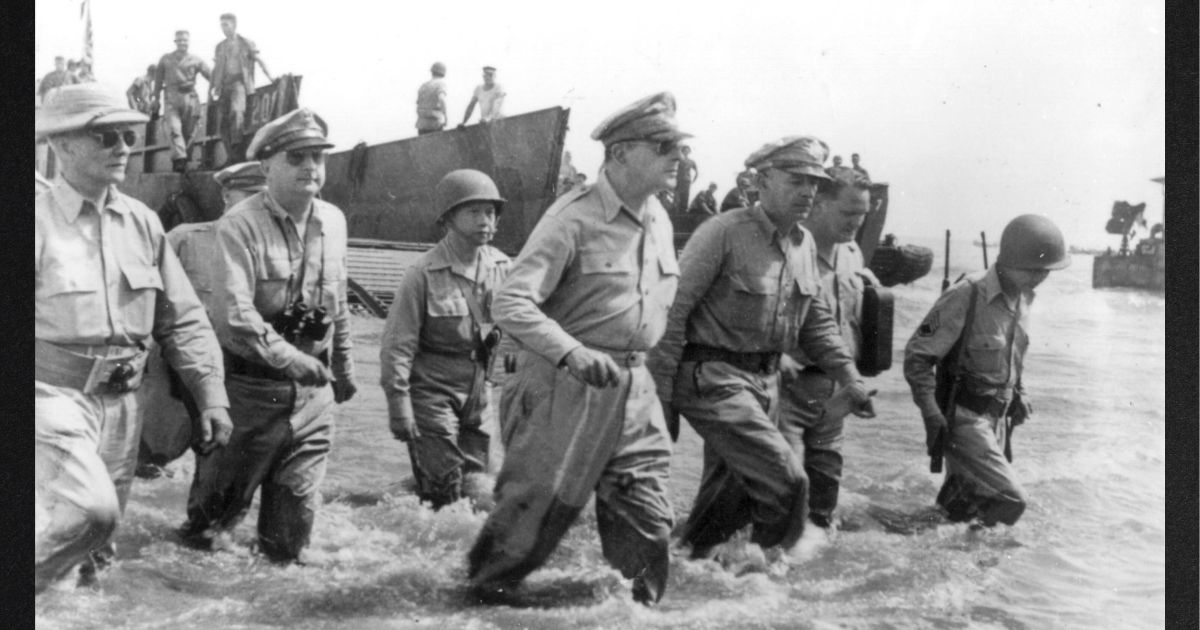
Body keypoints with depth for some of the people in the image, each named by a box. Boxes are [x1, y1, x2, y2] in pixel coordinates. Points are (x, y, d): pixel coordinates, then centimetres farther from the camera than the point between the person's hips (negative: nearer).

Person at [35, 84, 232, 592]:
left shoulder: (141, 223, 6)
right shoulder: (40, 223, -10)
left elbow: (183, 319, 10)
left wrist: (212, 397, 4)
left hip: (121, 402, 6)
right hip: (54, 394, -5)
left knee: (96, 529, 13)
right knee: (89, 509, -26)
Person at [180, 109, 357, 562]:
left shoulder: (333, 222, 5)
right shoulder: (240, 226, -15)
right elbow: (234, 315, -26)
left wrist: (343, 367, 24)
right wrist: (291, 358, -34)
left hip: (313, 389, 5)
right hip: (251, 386, -5)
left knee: (298, 499, 10)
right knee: (223, 500, 10)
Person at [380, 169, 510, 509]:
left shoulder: (501, 267, 2)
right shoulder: (425, 273, -13)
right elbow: (398, 343, -12)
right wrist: (398, 402, -15)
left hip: (478, 391, 5)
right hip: (433, 388, -5)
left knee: (476, 487, 9)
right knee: (444, 493, -7)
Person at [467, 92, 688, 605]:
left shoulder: (659, 222, 9)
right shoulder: (575, 218, -14)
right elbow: (510, 303, -20)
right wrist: (572, 352, -32)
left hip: (634, 390, 7)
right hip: (565, 387, -6)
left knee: (647, 524, 7)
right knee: (535, 510, 3)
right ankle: (482, 594, 24)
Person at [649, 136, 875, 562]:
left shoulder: (805, 244, 10)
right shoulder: (724, 233, -15)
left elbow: (816, 320, 21)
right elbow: (674, 311, -15)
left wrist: (849, 378, 13)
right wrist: (661, 393, -16)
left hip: (765, 381, 8)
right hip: (713, 378, -8)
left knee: (733, 490, 14)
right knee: (785, 479, -14)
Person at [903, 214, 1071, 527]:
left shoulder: (1022, 299, 4)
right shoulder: (966, 297, -21)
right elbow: (917, 355, -17)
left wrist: (1018, 393, 13)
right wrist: (932, 414, -22)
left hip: (998, 416, 8)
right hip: (963, 416, -8)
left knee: (968, 499, 13)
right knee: (1009, 502, -15)